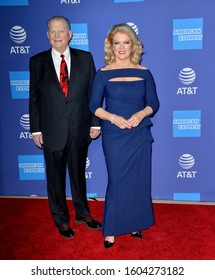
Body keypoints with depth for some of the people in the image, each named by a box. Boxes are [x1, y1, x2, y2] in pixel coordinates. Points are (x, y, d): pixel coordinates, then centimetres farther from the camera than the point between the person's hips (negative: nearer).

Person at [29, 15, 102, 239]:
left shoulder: (85, 58, 1)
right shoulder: (37, 61, 0)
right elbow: (34, 98, 1)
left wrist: (95, 122, -1)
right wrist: (35, 129, -2)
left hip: (80, 129, 1)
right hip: (52, 131, -1)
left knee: (78, 173, 16)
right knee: (56, 176, 12)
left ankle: (82, 213, 36)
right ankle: (61, 219, 31)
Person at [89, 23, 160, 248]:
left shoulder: (143, 73, 3)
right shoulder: (103, 74, -3)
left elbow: (154, 103, 6)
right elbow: (94, 106, -1)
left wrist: (142, 113, -14)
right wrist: (113, 118, -17)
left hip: (140, 135, 3)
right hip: (114, 136, -2)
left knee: (139, 180, 9)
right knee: (117, 181, 2)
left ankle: (134, 223, 28)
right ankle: (111, 229, 18)